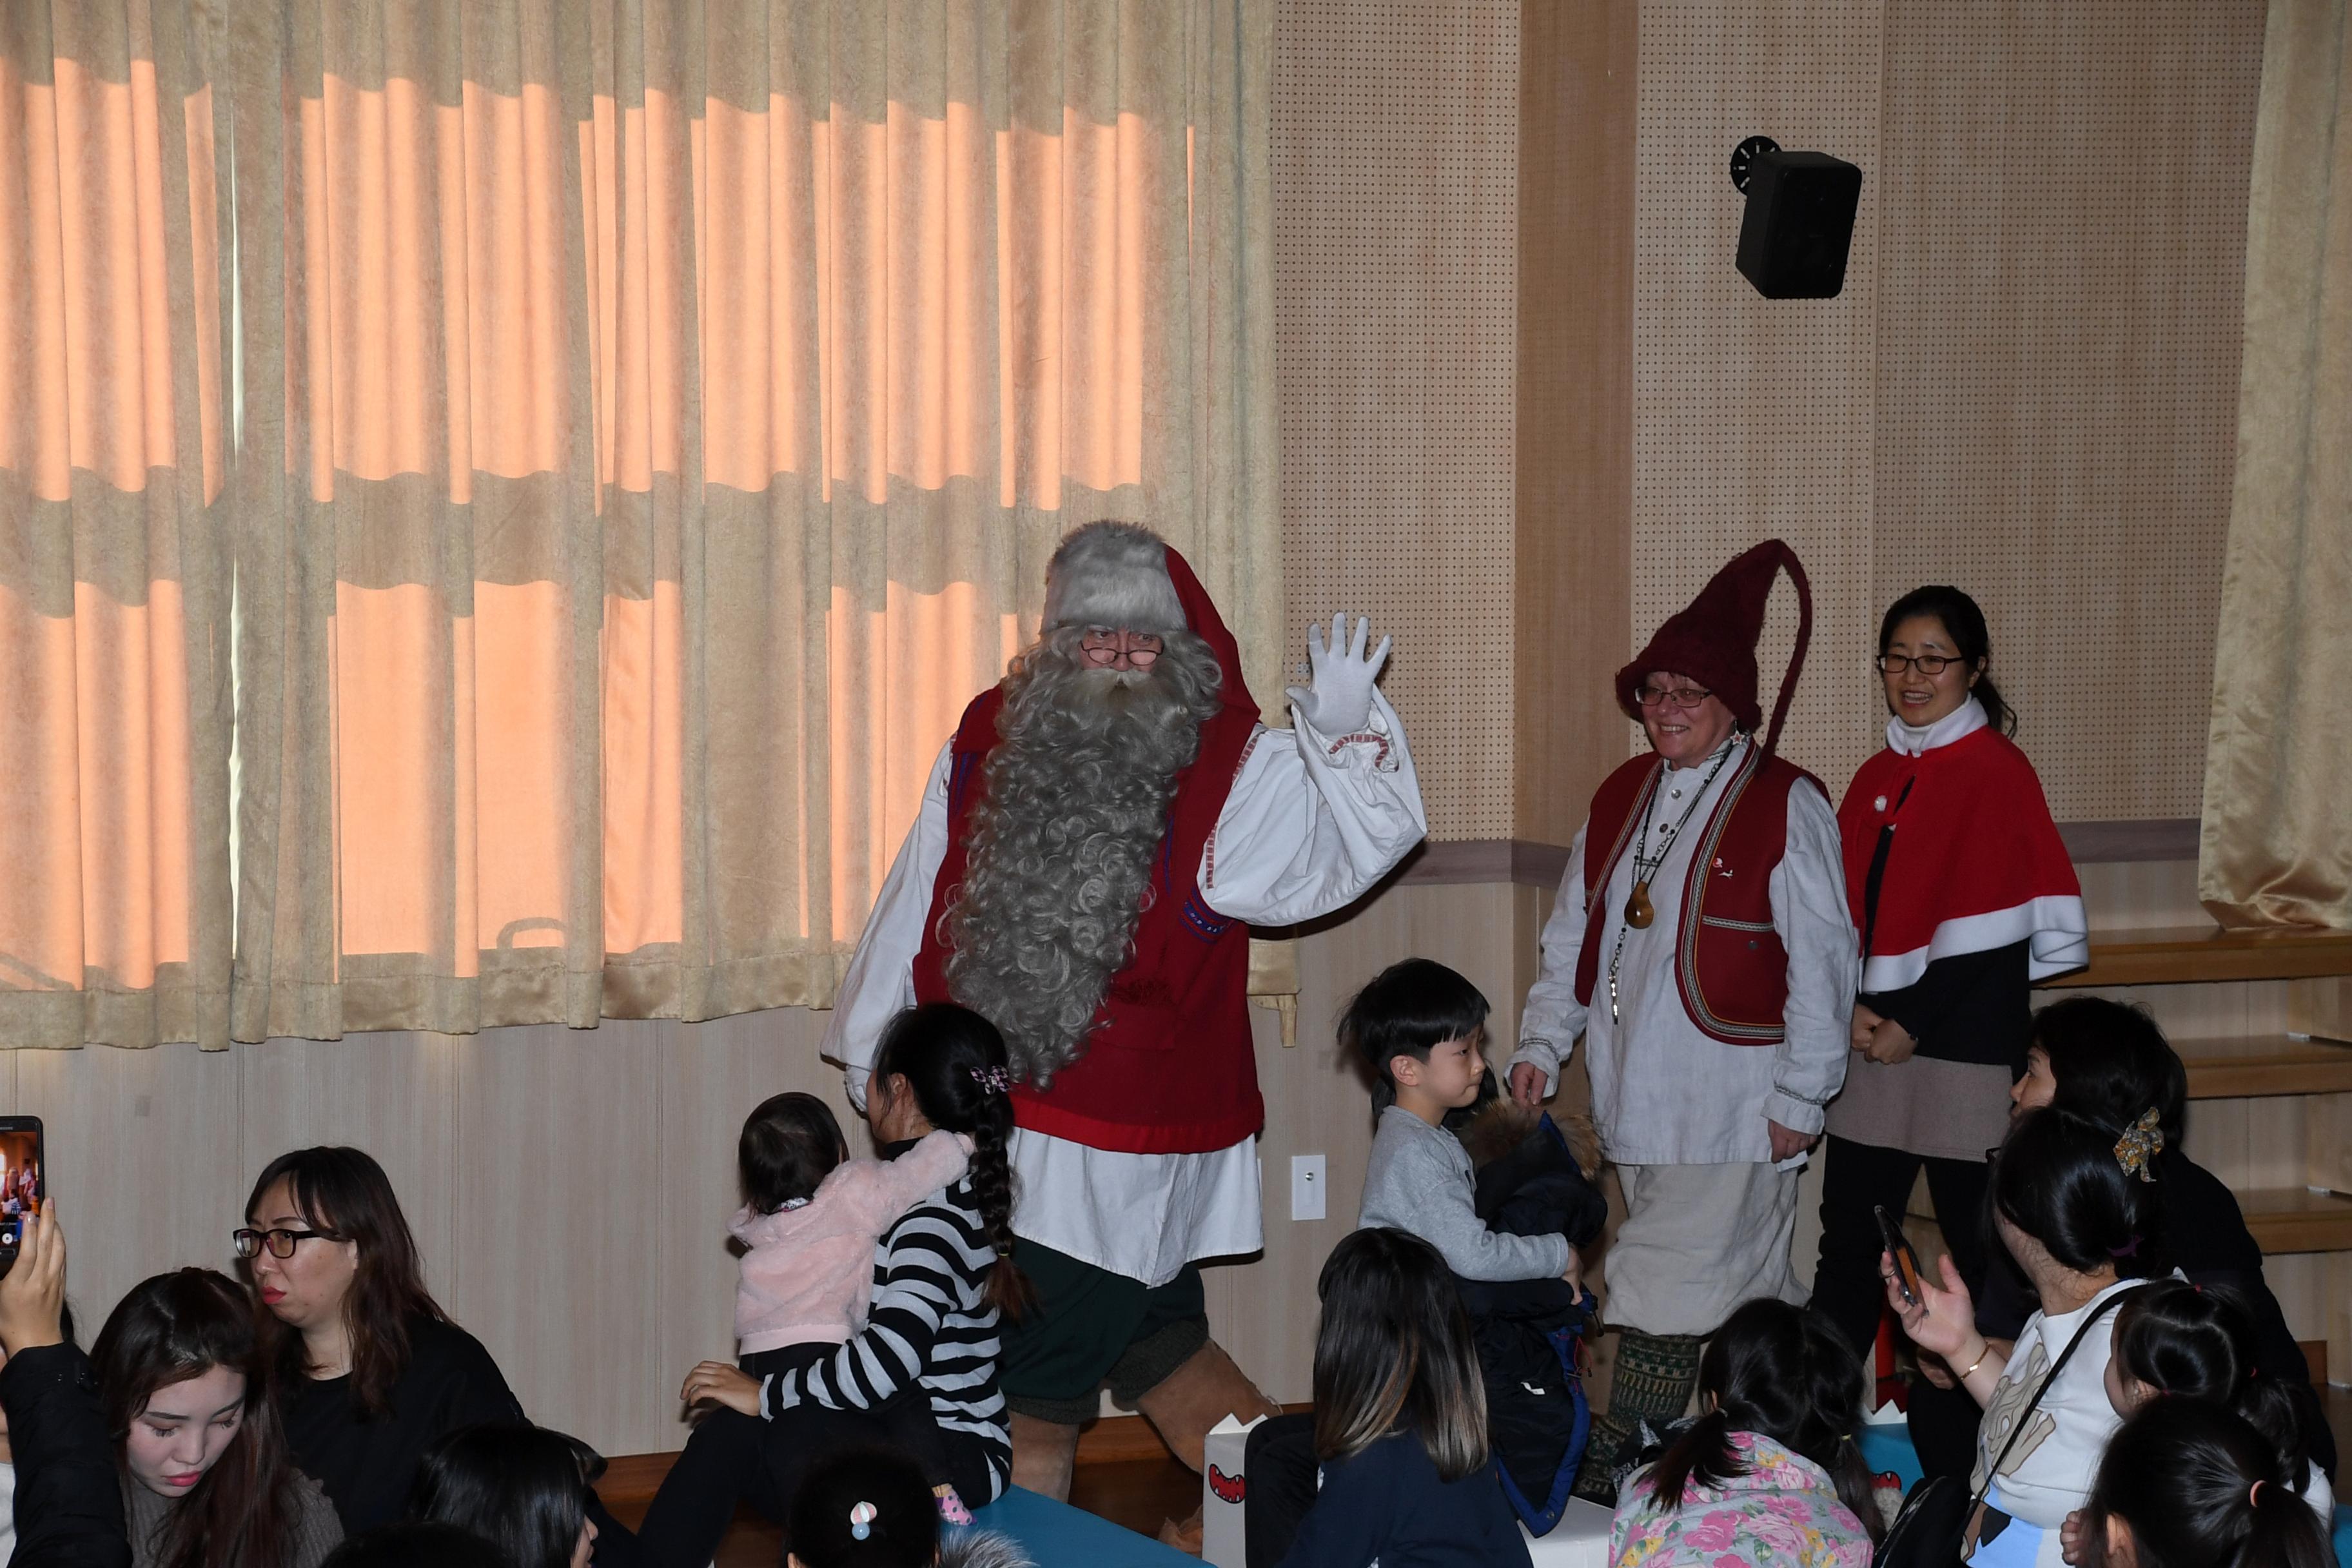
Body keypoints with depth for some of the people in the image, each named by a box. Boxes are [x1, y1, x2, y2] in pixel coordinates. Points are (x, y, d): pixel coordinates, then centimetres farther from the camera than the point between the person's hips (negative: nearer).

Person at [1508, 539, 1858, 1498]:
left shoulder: (1786, 806, -7)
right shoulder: (1620, 800, 12)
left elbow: (1821, 963, -8)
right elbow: (1572, 938, 19)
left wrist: (1799, 1098, -10)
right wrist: (1543, 1044, 10)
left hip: (1734, 1107, -6)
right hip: (1637, 1096, 6)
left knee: (1668, 1290, -9)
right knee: (1739, 1293, 14)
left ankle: (1613, 1472, -5)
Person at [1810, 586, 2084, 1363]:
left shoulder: (1995, 769, -7)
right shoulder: (1876, 778, 14)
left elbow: (1993, 928, -12)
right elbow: (1845, 909, 13)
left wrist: (1914, 1023, -11)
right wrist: (1851, 1008, -3)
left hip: (1964, 1044, -6)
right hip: (1873, 1042, 6)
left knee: (1977, 1248, 1)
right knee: (1848, 1242, 8)